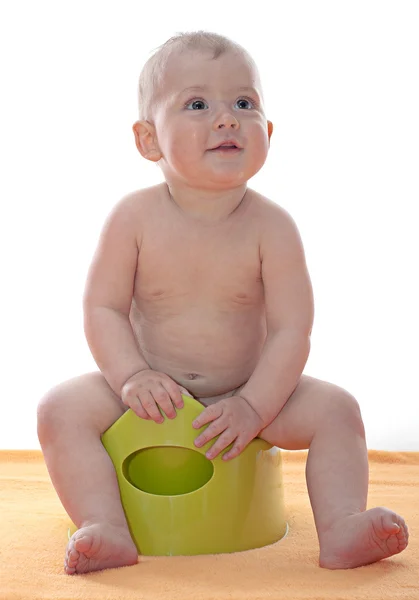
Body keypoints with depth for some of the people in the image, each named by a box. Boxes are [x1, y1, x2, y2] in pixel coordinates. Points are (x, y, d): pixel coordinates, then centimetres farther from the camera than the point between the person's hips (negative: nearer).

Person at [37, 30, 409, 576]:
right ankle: (107, 530, -22)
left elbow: (291, 330, -14)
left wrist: (253, 406, -25)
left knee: (336, 409, -17)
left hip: (248, 391, 0)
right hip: (151, 393, 0)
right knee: (62, 409, -21)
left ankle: (342, 529, -16)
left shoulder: (271, 226, -13)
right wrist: (132, 377, -24)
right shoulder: (135, 218, -12)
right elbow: (103, 309, -8)